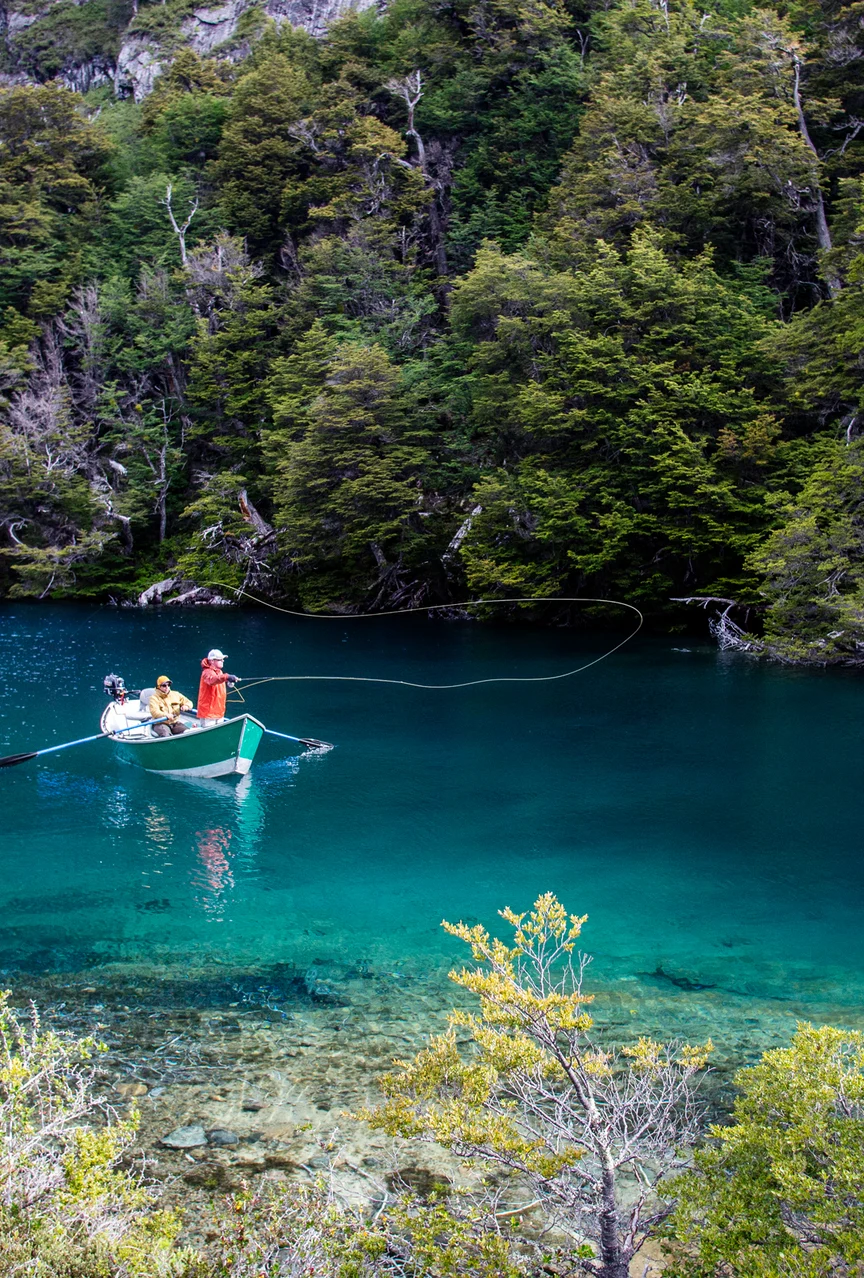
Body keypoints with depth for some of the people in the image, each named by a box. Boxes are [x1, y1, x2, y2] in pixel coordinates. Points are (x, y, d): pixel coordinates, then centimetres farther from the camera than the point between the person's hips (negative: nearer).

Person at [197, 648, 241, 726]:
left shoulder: (219, 671, 12)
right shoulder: (207, 672, -18)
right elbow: (212, 679, -42)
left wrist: (228, 683, 10)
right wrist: (227, 677, -59)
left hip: (219, 711, 9)